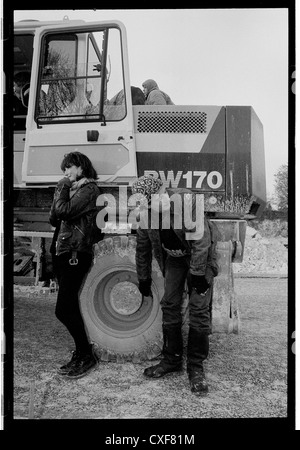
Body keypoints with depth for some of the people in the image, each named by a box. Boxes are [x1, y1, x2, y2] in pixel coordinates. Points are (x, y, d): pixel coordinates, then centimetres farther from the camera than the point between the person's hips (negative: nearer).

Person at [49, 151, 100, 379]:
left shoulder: (89, 188, -6)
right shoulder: (73, 189, 20)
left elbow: (65, 211, -18)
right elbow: (54, 220, 15)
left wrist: (63, 188, -3)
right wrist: (61, 190, 7)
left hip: (76, 253, -9)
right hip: (65, 253, 9)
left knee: (63, 309, -10)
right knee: (70, 309, 11)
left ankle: (87, 355, 4)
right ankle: (81, 354, 22)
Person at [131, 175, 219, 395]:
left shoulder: (186, 200, -30)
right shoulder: (145, 213, -12)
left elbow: (200, 239, -27)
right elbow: (143, 248, 2)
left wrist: (198, 274, -25)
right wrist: (144, 279, 8)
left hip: (199, 256, -4)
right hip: (174, 257, 5)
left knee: (199, 309, -9)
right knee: (170, 306, 1)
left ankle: (196, 367, 3)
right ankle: (172, 360, 17)